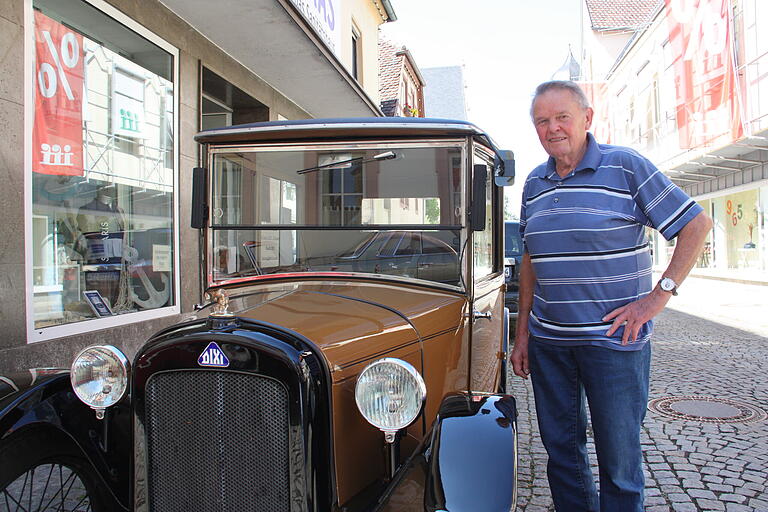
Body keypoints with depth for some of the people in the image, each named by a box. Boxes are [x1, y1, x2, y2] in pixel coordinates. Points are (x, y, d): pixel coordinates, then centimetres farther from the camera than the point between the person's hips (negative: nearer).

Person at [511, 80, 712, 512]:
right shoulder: (534, 183, 9)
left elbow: (697, 223, -4)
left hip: (613, 338, -5)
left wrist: (661, 294, -13)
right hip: (547, 340, 5)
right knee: (561, 448, 15)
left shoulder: (626, 165, -6)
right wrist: (523, 334, 12)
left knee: (618, 456, 6)